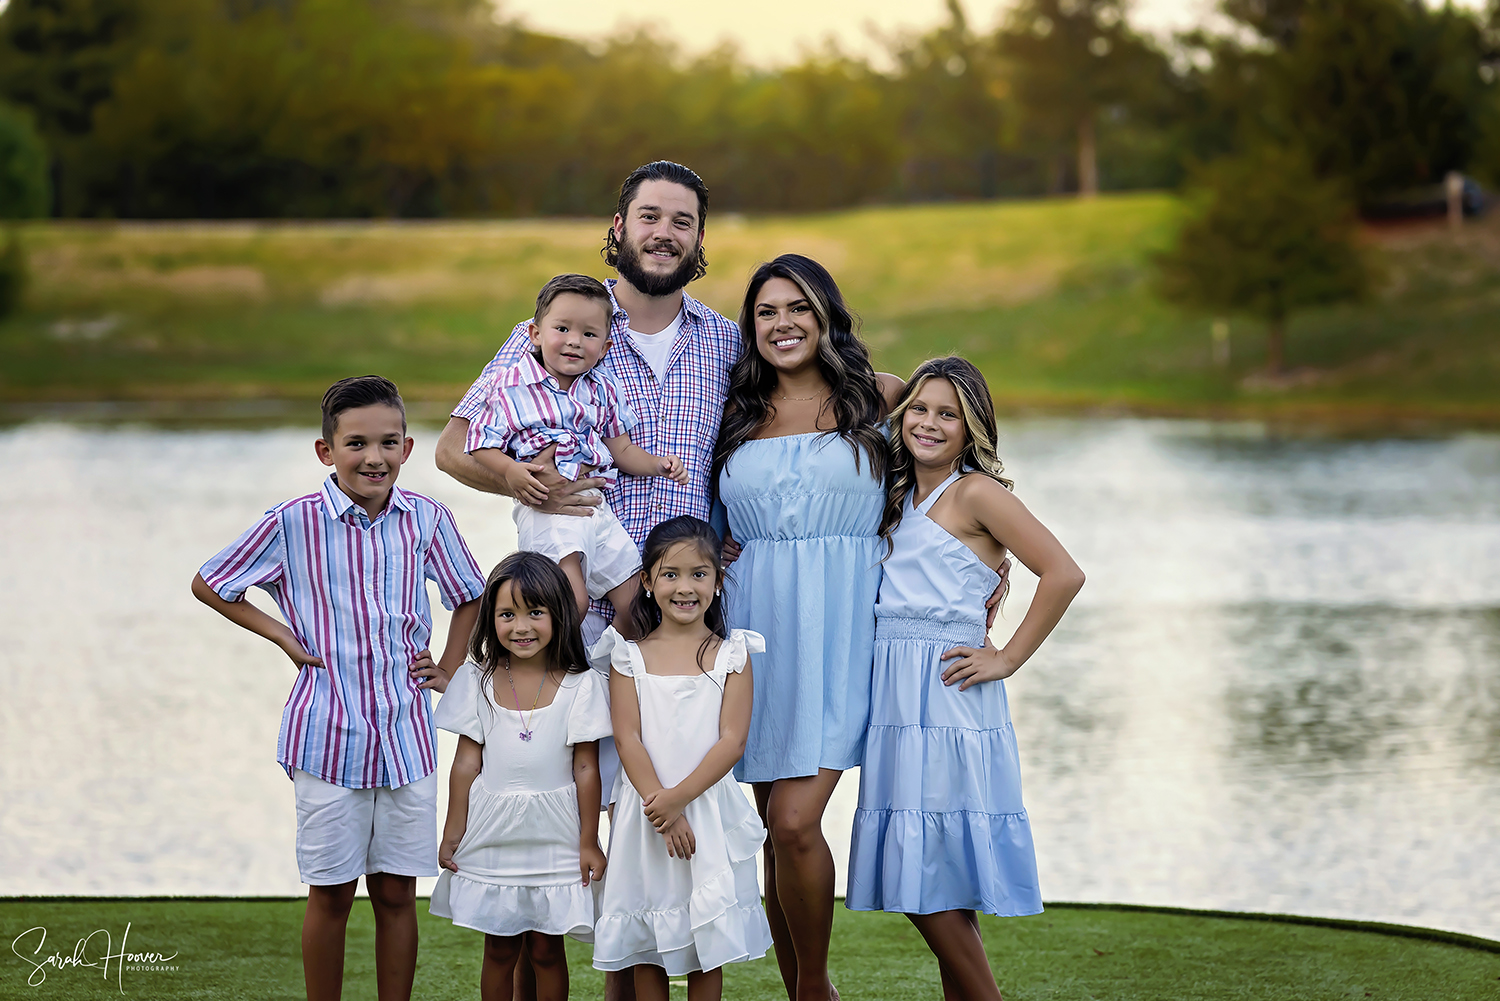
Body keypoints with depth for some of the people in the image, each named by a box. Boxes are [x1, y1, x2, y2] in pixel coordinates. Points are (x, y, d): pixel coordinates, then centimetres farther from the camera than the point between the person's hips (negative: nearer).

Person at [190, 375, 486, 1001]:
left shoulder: (426, 519, 1)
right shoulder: (294, 523, -8)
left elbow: (469, 595, 20)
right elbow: (208, 585, 4)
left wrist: (449, 667, 9)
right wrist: (282, 635, -2)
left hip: (406, 733, 2)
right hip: (328, 737, -2)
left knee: (396, 892, 8)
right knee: (331, 892, 6)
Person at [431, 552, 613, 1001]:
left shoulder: (579, 685, -6)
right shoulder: (477, 681, -1)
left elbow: (586, 769, -4)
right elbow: (466, 762, 3)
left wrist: (589, 842, -3)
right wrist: (452, 836, 3)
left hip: (554, 838, -1)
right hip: (492, 836, 2)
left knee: (547, 950, 6)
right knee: (499, 950, 9)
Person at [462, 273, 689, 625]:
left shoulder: (602, 389, 14)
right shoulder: (512, 386, -2)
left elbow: (621, 448, 19)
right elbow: (482, 445, -3)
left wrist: (656, 464, 2)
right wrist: (510, 471, -20)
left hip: (595, 505, 6)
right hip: (545, 507, -6)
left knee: (633, 600, 4)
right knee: (573, 602, -23)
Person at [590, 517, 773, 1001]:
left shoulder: (730, 655, 1)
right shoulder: (631, 657, 3)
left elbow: (732, 741, -6)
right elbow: (628, 739, -4)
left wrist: (679, 797, -16)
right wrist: (660, 806, -15)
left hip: (710, 809, -1)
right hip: (645, 811, 1)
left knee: (707, 946, 3)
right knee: (647, 950, 5)